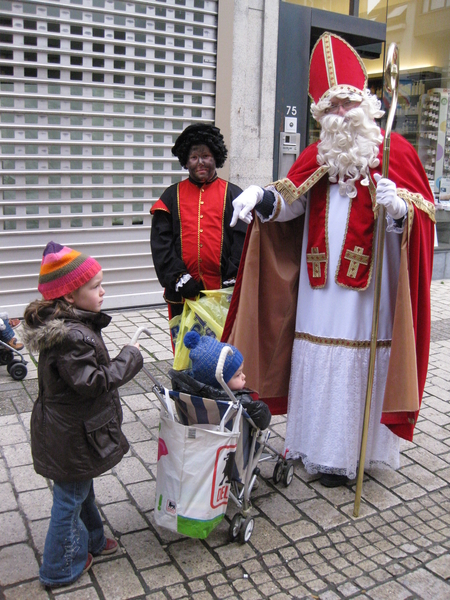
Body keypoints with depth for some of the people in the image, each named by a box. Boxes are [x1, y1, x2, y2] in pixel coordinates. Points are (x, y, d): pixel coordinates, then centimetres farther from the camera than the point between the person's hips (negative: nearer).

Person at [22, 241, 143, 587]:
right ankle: (61, 569, 29)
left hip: (71, 427, 10)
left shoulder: (68, 324, 1)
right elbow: (92, 382, -31)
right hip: (73, 437, -10)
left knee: (81, 488, 27)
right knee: (71, 497, 9)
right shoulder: (71, 337, -31)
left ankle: (90, 540, 48)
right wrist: (129, 358, -22)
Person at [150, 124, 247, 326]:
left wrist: (233, 279, -10)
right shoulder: (172, 196, 10)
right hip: (182, 293, 1)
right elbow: (161, 243, 2)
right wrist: (178, 277, -10)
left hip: (223, 289, -1)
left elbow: (242, 241, 0)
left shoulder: (232, 194, 7)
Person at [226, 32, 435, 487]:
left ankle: (349, 454, 20)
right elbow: (288, 205, 7)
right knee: (315, 362, 10)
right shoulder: (316, 156, 12)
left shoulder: (396, 151, -1)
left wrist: (400, 209, -26)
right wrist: (263, 199, -14)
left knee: (358, 367, 3)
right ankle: (312, 445, 28)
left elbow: (422, 216, -4)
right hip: (319, 287, 4)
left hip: (368, 289, -4)